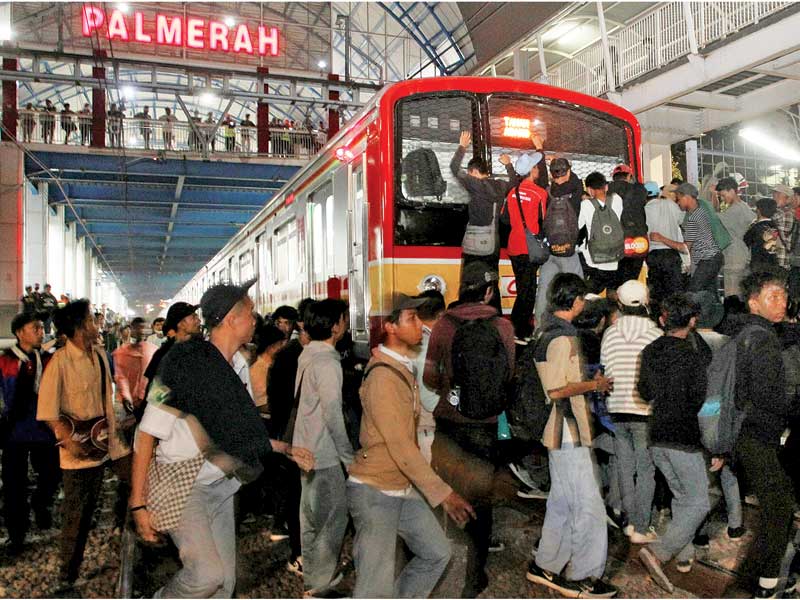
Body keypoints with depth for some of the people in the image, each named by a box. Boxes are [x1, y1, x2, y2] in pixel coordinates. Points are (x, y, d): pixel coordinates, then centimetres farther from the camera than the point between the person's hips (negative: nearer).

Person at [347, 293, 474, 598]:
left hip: (403, 487, 9)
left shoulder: (403, 369, 10)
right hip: (375, 492, -9)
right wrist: (443, 493, -18)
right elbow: (401, 447, -23)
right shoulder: (383, 377, -22)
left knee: (437, 553, 16)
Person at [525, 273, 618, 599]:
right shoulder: (562, 337, -19)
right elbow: (556, 390, -23)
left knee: (561, 502, 18)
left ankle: (545, 566, 28)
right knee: (588, 507, 0)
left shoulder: (546, 332, 13)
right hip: (569, 434, -10)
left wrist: (591, 382, 16)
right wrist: (594, 385, -11)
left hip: (559, 433, 10)